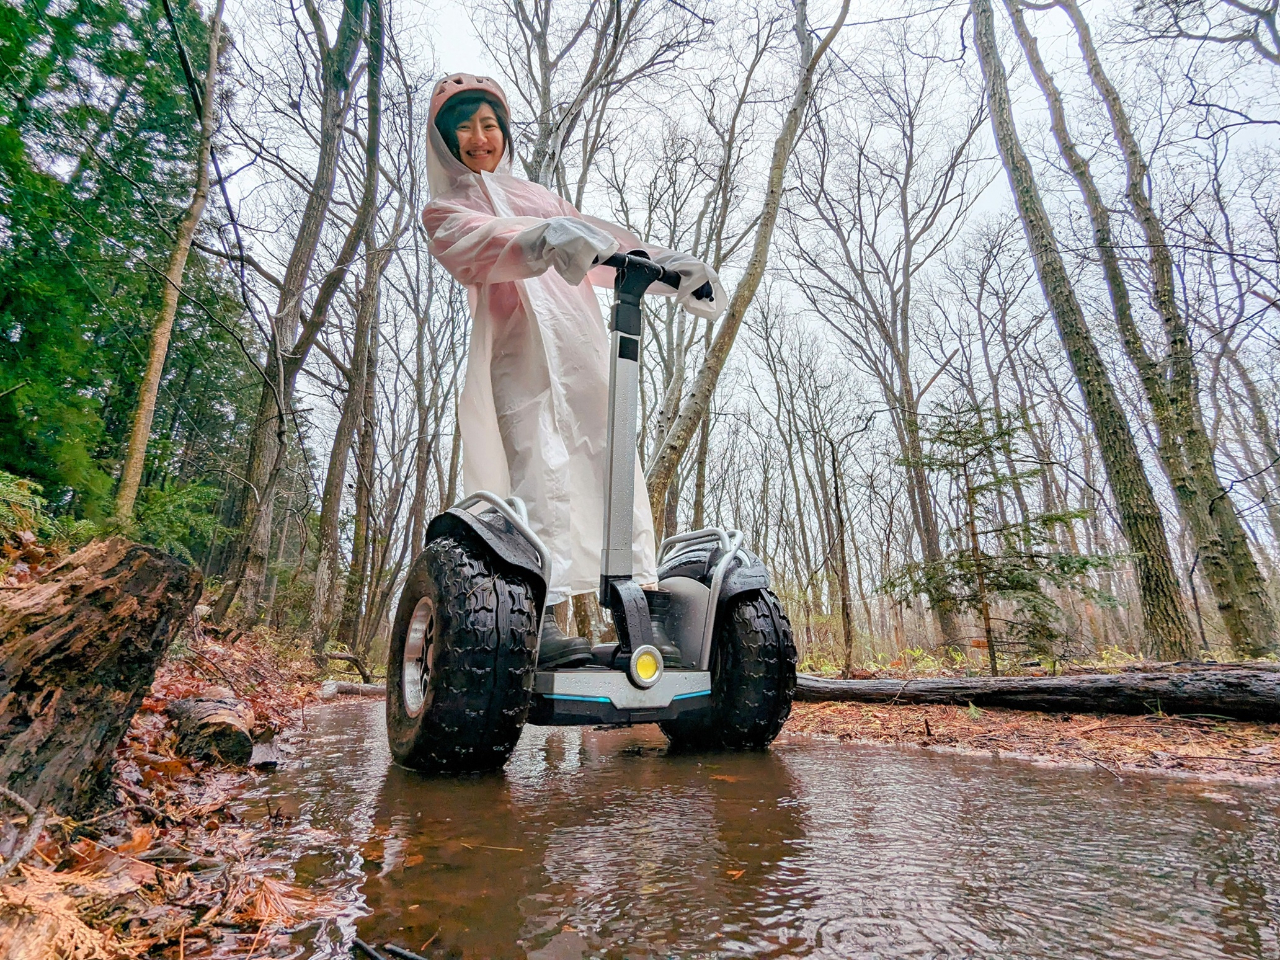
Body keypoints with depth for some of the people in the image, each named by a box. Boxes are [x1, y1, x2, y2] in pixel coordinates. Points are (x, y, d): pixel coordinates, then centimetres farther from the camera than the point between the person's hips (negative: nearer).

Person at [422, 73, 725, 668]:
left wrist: (666, 266, -1)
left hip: (583, 341, 4)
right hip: (518, 347, -4)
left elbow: (599, 241, 18)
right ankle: (539, 618, -20)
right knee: (539, 468, -19)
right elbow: (482, 243, -8)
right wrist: (541, 239, -31)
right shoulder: (444, 213, 17)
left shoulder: (536, 196, 32)